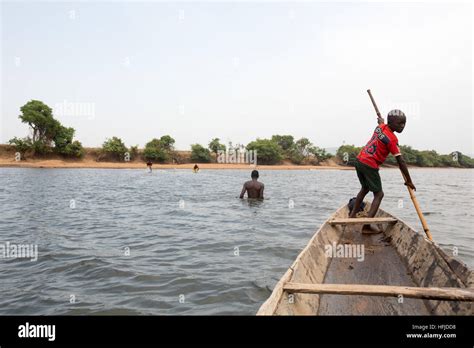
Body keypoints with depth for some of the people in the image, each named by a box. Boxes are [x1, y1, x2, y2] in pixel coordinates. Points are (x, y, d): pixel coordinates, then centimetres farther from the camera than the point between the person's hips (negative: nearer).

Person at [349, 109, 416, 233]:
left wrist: (380, 119, 58)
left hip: (359, 160, 8)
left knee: (365, 188, 27)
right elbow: (401, 161, -14)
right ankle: (366, 226, -8)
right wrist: (409, 181, -8)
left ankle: (352, 215, 35)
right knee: (379, 194, 1)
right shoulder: (392, 139, -15)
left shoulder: (381, 126, 6)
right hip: (370, 166, -8)